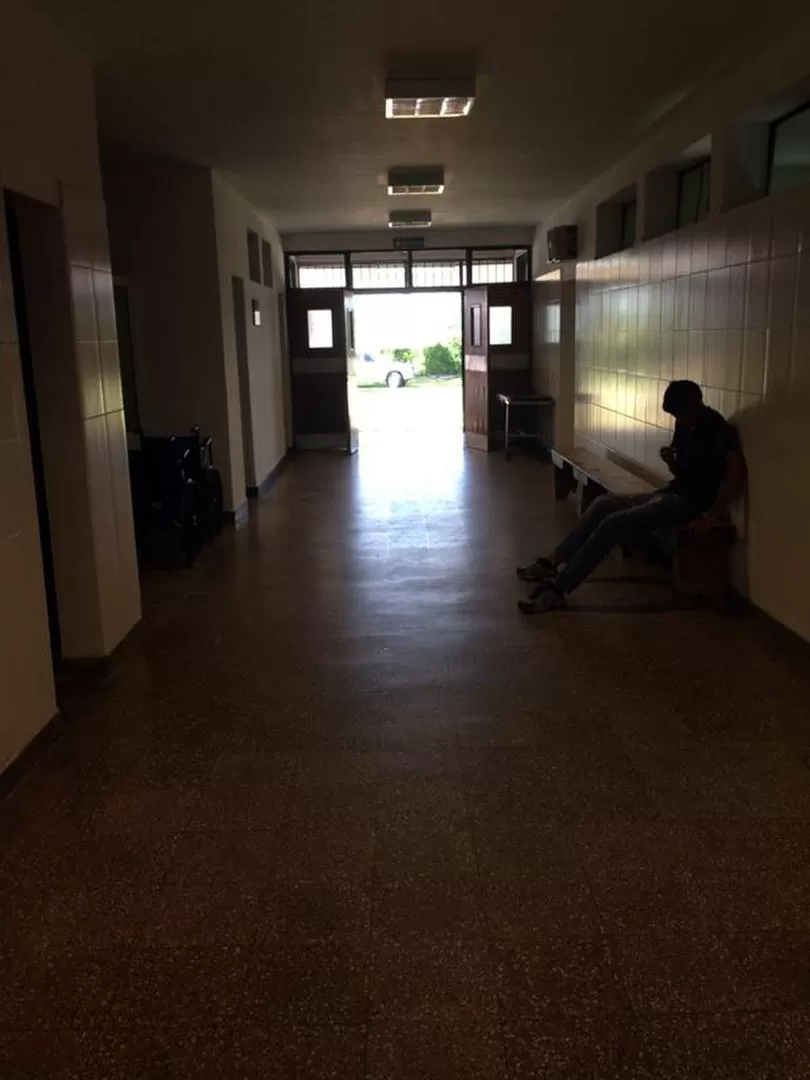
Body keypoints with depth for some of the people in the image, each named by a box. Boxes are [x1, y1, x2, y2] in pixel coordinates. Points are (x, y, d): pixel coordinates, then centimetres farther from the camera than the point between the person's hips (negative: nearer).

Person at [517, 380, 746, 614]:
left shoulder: (718, 428, -17)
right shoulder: (684, 425, 9)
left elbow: (737, 471, -29)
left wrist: (712, 516, -32)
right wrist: (670, 460, -6)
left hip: (689, 503, -9)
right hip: (670, 494, 9)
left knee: (613, 523, -21)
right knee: (603, 503, 1)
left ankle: (558, 589, -22)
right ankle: (553, 564, 1)